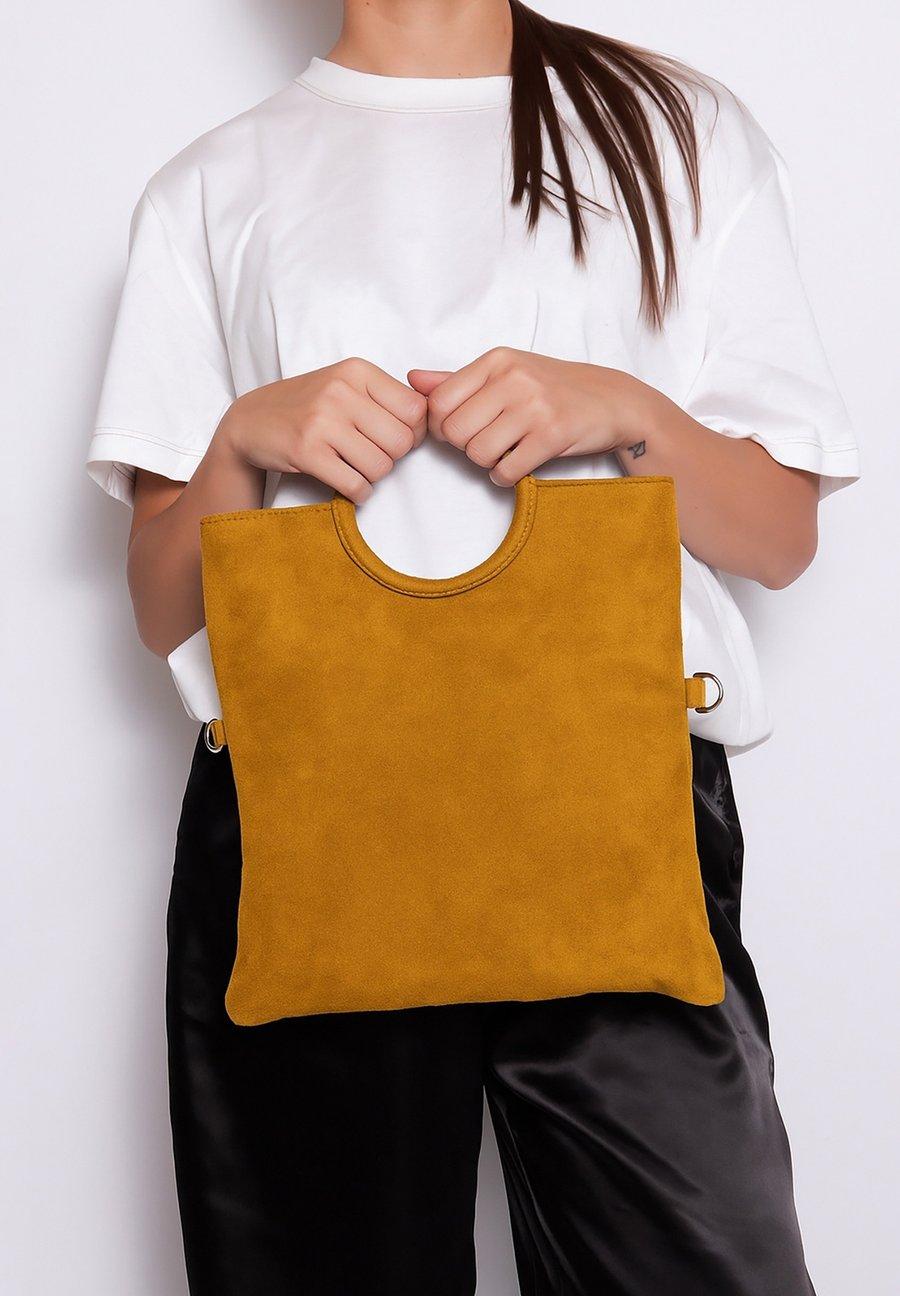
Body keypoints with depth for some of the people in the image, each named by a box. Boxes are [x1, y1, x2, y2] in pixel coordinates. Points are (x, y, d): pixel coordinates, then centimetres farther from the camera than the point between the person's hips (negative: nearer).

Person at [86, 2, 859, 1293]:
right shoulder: (213, 187, 15)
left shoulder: (684, 132, 15)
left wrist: (625, 411, -8)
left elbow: (781, 537, 10)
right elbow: (165, 609, 11)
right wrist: (245, 440, -8)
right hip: (295, 830, 1)